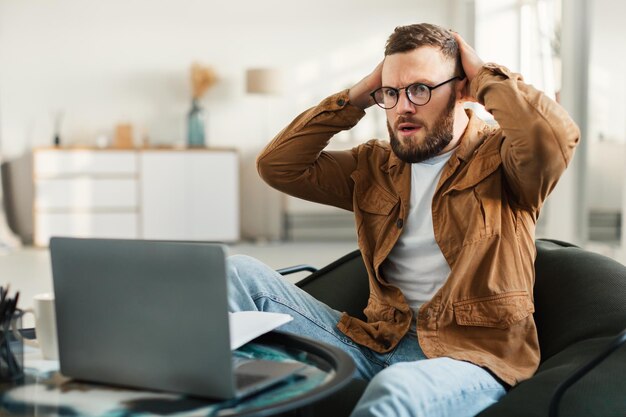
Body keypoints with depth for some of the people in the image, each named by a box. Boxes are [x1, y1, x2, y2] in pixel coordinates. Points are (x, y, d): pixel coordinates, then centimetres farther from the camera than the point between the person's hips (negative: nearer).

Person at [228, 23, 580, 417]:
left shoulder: (501, 157, -1)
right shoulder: (374, 165, 14)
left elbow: (557, 137, -25)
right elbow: (278, 166, 9)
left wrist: (486, 75, -8)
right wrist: (356, 97, 5)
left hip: (472, 355, -5)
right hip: (378, 343, 6)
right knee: (240, 274, -7)